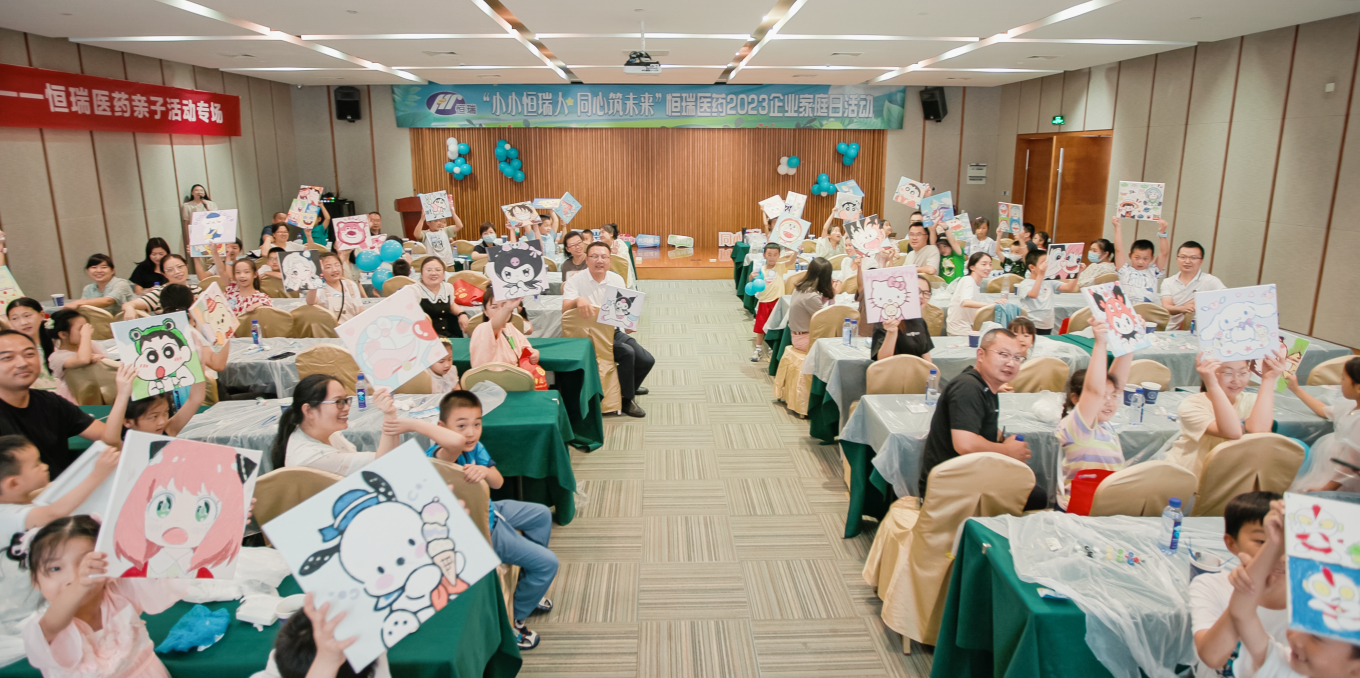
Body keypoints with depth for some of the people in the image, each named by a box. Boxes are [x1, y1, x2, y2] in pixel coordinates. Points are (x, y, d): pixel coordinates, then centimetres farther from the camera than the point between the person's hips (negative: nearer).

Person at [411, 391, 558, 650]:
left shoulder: (475, 447, -10)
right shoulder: (441, 456, -34)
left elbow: (498, 482, -15)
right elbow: (456, 441, -59)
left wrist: (484, 471, -36)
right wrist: (410, 424, -50)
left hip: (486, 510, 9)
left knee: (542, 515, 29)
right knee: (548, 563, -6)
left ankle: (528, 584, 44)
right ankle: (512, 620, 16)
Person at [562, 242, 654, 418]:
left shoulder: (617, 279, 5)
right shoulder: (575, 281, -9)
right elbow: (565, 309, -23)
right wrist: (578, 300, -45)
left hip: (614, 331, 6)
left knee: (647, 360, -6)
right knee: (627, 353, -28)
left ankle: (630, 387, 27)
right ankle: (627, 400, -7)